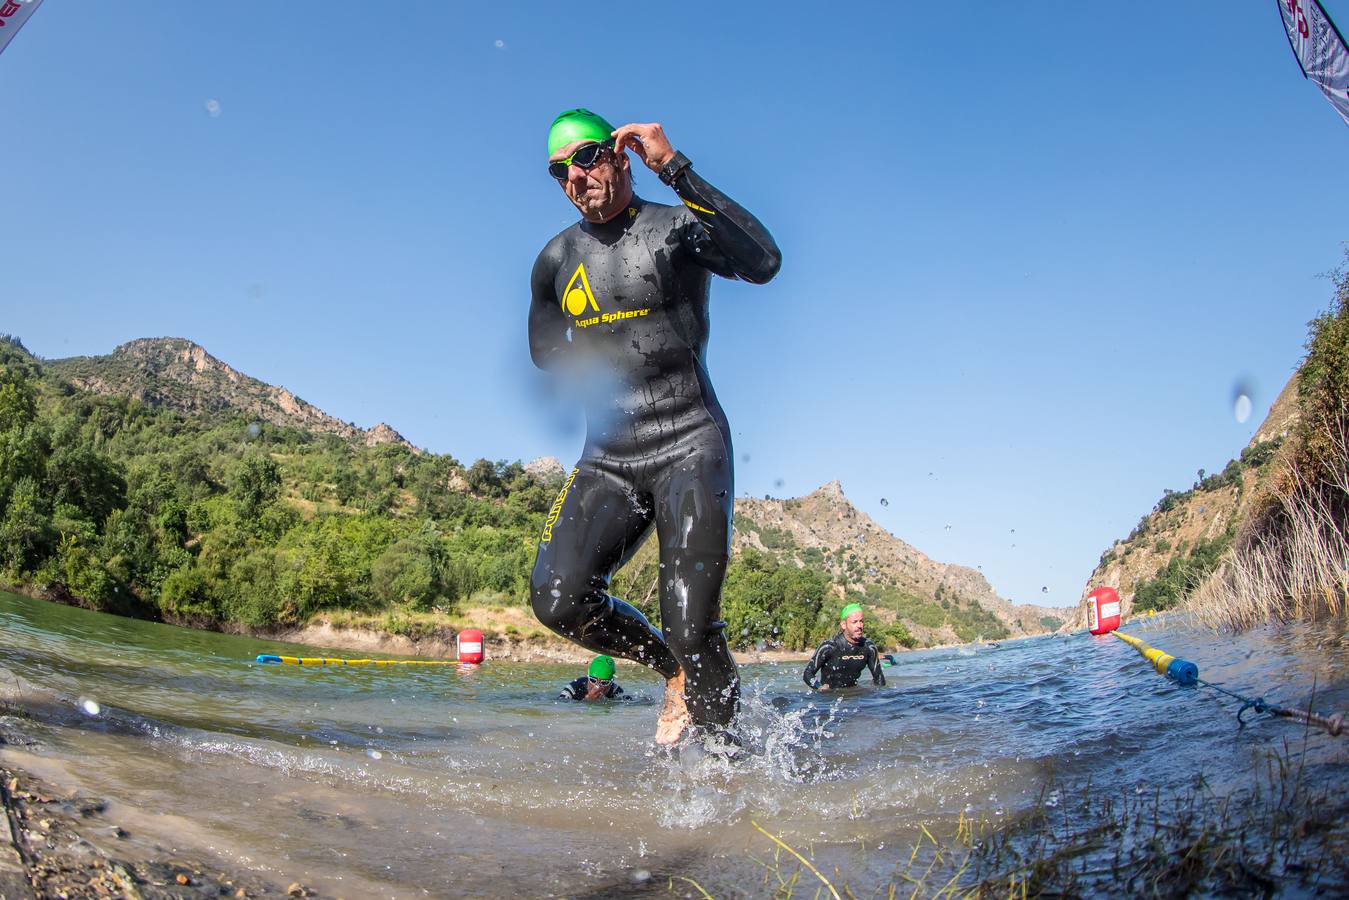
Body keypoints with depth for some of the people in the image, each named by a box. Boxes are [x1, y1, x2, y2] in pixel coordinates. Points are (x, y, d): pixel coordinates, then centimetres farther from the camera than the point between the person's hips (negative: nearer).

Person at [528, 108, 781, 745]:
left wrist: (675, 167, -22)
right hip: (607, 459, 4)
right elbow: (546, 356, 28)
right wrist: (603, 389, 10)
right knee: (557, 599, -18)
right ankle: (675, 668, 9)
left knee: (692, 634, -15)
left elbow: (764, 263, -23)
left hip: (690, 447, -4)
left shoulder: (677, 227, -2)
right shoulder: (556, 260, 12)